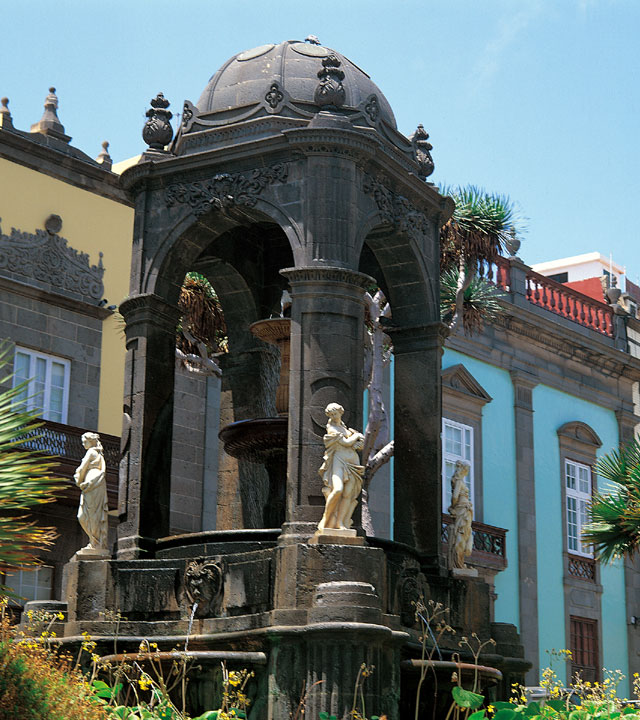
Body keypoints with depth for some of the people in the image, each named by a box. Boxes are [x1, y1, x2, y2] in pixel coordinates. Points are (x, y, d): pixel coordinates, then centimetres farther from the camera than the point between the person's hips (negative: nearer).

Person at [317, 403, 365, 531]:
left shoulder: (345, 428, 23)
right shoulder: (332, 428, 0)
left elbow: (362, 444, 21)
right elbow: (345, 442, -9)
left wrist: (357, 444, -2)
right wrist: (356, 435, 8)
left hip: (352, 462, 7)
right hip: (338, 459, -6)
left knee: (348, 493, -7)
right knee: (338, 489, -26)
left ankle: (340, 522, -8)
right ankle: (326, 518, -13)